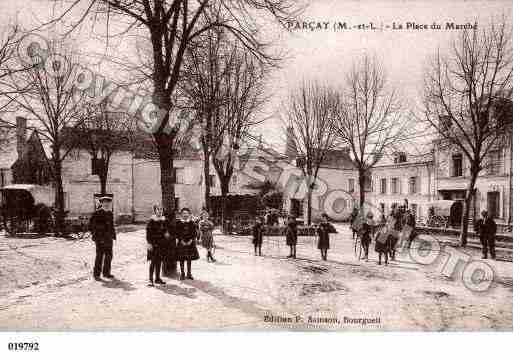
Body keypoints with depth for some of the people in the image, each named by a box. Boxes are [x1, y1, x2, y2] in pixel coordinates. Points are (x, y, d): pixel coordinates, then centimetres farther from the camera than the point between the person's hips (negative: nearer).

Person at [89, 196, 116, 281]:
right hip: (100, 238, -6)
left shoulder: (110, 213, 12)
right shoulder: (97, 213, -7)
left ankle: (106, 273, 22)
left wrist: (113, 236, 13)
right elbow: (91, 224, -6)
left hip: (109, 239, 6)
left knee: (109, 255, 10)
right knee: (100, 256, -4)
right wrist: (95, 235, -9)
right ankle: (96, 274, 6)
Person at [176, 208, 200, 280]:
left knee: (189, 259, 7)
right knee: (182, 259, 2)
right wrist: (181, 240, -13)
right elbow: (177, 233, -3)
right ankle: (182, 274, 13)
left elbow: (195, 232, 2)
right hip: (181, 243, -1)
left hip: (190, 242, 1)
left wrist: (191, 240, -9)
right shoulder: (178, 223, 0)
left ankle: (189, 273, 18)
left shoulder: (192, 223, 4)